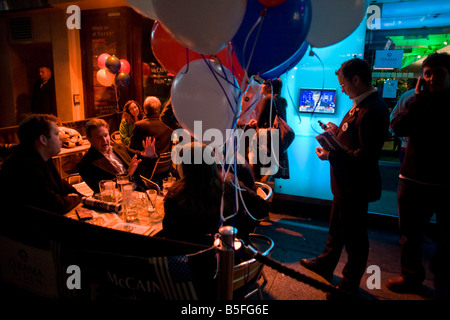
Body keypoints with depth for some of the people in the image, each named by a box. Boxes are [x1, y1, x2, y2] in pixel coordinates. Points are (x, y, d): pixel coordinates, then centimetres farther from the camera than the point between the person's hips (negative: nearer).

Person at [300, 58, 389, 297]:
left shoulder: (372, 110, -25)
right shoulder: (361, 105, 6)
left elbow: (367, 156, -28)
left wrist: (331, 155, -22)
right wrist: (338, 132, 5)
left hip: (355, 187, -10)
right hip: (345, 184, 10)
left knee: (354, 236, 9)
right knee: (336, 229, 25)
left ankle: (350, 285, 30)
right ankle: (325, 264, 46)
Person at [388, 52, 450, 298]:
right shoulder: (418, 102, 6)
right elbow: (398, 127, -13)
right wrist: (419, 97, -11)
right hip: (415, 178, 2)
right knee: (411, 231, 12)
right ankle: (411, 275, 31)